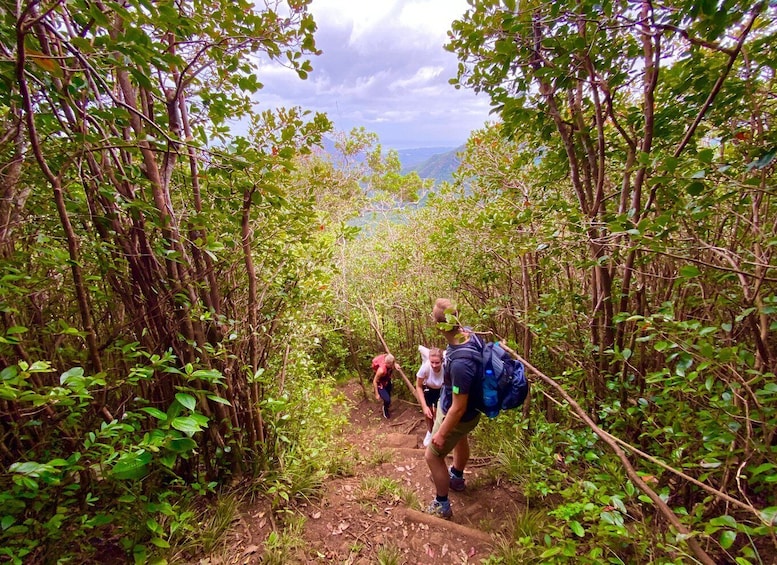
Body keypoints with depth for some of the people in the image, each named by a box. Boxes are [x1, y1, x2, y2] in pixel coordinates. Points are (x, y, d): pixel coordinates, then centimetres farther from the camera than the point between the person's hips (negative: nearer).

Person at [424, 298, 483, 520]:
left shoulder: (461, 362, -45)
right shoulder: (469, 335, -19)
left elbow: (458, 408, -33)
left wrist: (441, 434, -18)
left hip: (457, 416, -9)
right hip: (458, 407, 9)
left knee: (432, 456, 13)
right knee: (460, 441, 33)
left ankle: (442, 506, 37)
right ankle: (457, 478, 63)